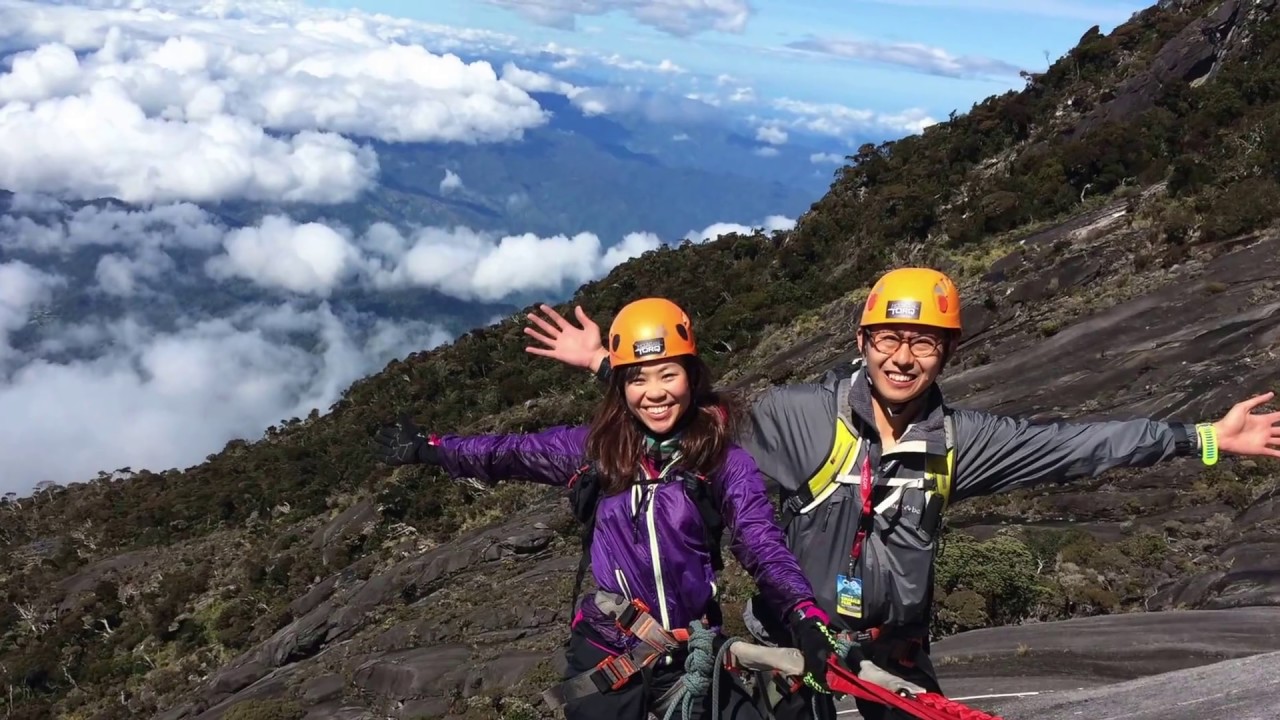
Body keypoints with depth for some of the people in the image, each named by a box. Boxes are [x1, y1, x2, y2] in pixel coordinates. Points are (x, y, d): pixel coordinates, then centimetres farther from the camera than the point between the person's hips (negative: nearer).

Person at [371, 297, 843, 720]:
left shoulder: (724, 461, -9)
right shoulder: (596, 448, -3)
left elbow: (765, 548, -16)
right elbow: (508, 454, 4)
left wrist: (806, 619, -31)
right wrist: (425, 449, 0)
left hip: (692, 656, -1)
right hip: (606, 655, 1)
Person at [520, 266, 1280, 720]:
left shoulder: (956, 438, -8)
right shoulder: (804, 414, -18)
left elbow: (1073, 444, -5)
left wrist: (1202, 439, -4)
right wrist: (607, 364, -19)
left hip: (895, 643, 4)